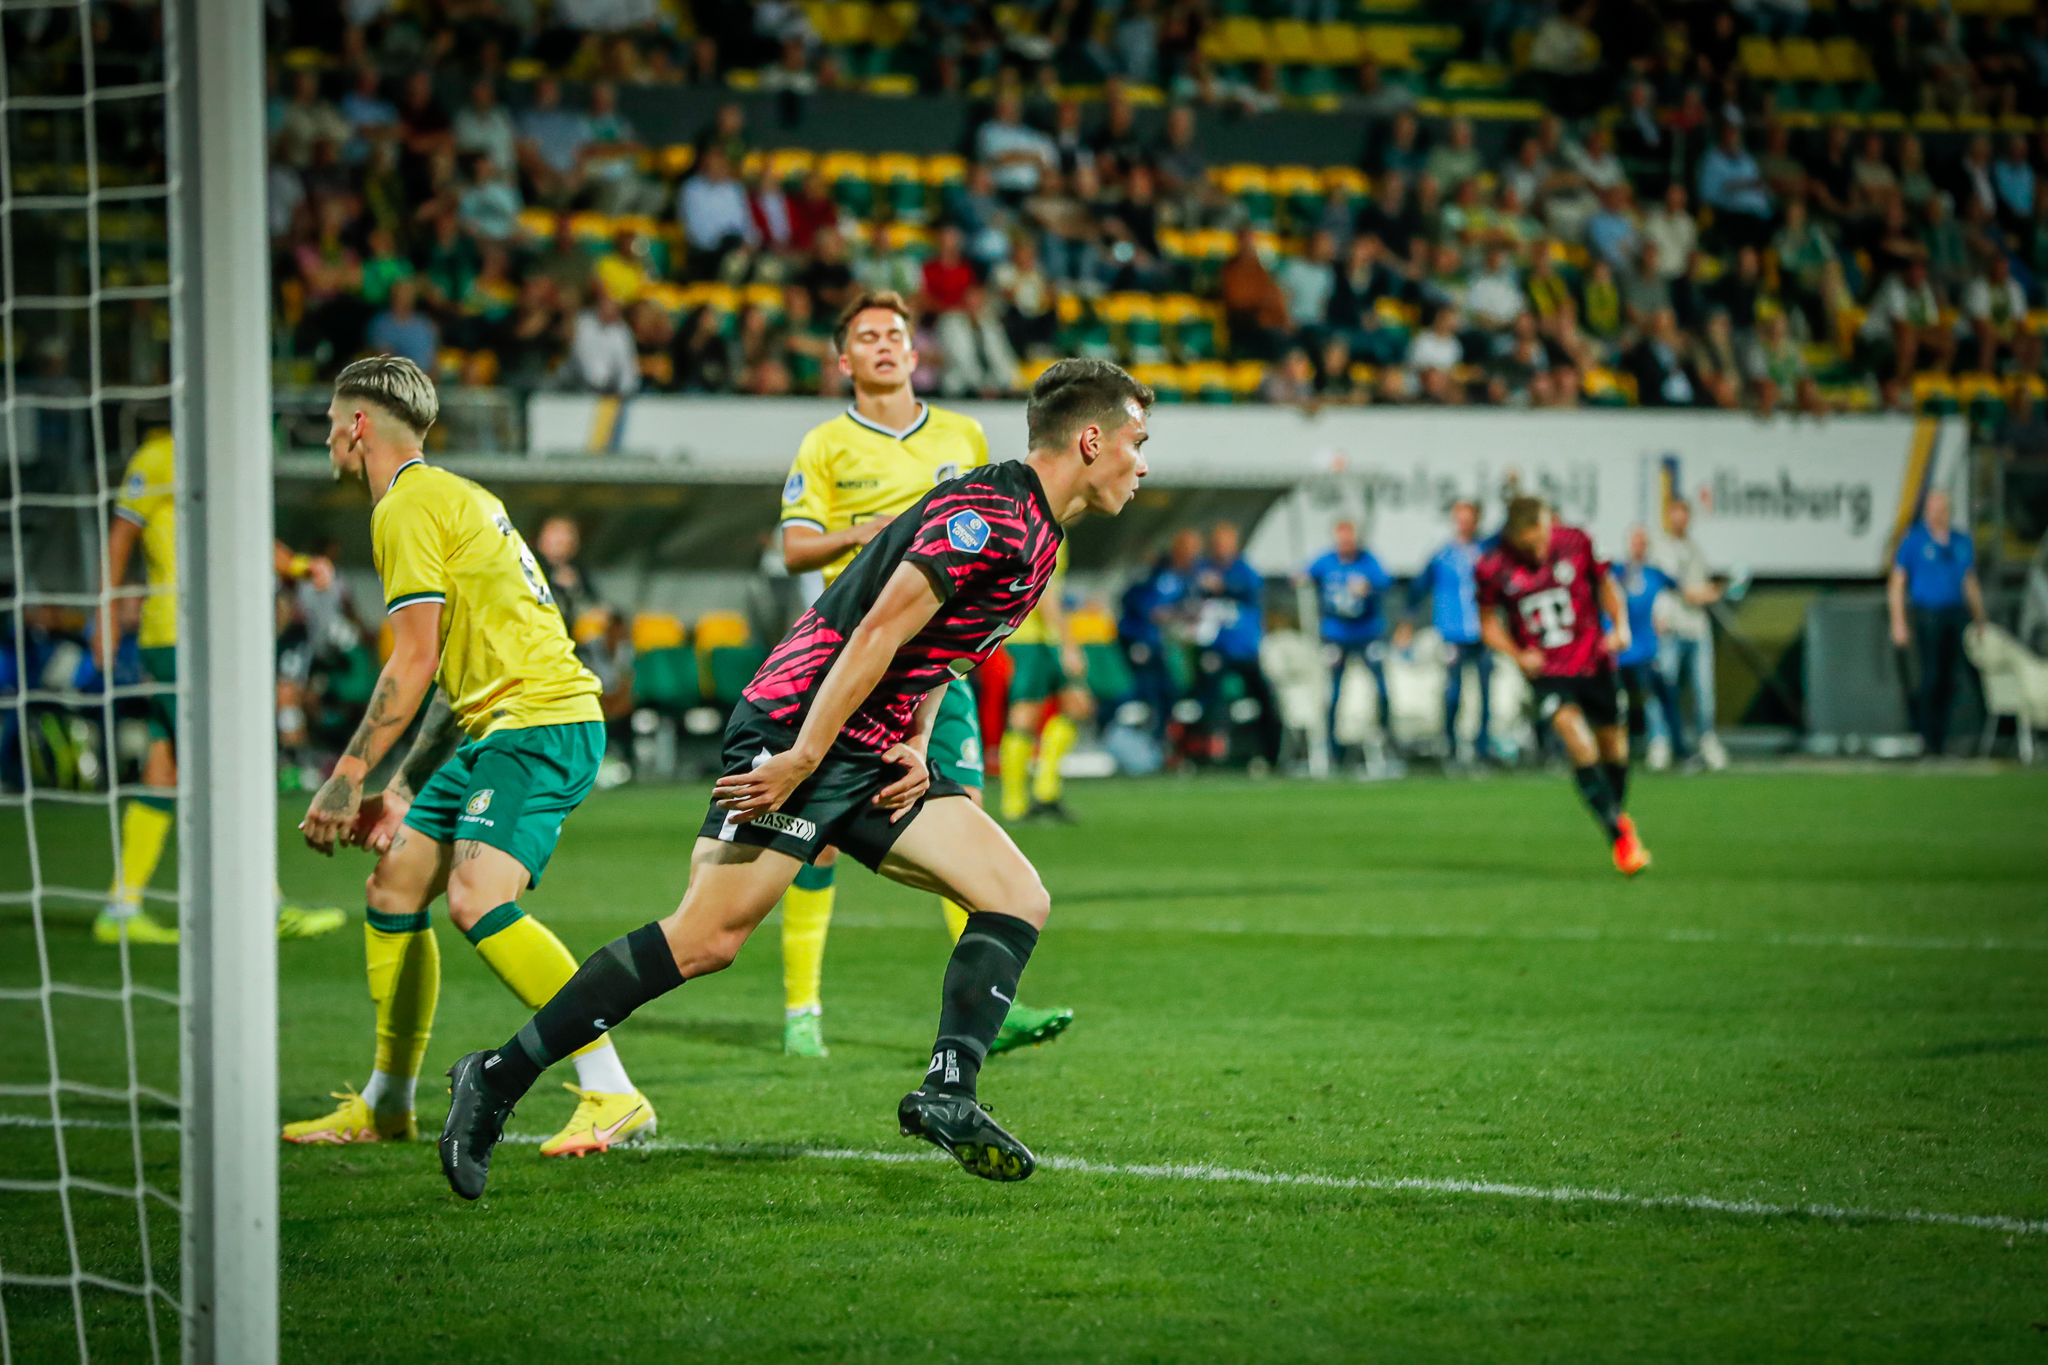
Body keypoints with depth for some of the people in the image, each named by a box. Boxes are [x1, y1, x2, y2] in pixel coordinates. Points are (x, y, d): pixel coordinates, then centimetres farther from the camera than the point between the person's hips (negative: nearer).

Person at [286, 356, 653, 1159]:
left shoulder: (408, 508, -8)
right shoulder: (444, 497, 23)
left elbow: (414, 663, -15)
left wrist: (348, 777, -12)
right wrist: (400, 788, 25)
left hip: (540, 720, -10)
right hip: (495, 728, 10)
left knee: (477, 899, -24)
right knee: (394, 886, 12)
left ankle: (613, 1097, -27)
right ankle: (386, 1107, 22)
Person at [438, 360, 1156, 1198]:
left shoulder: (1036, 534, 16)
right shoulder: (989, 515, -15)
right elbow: (877, 633, -20)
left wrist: (915, 748, 9)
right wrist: (801, 759, -23)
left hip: (874, 754, 10)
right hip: (799, 726, -10)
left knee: (1018, 898, -1)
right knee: (707, 937, -16)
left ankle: (948, 1095, -7)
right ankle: (498, 1079, -9)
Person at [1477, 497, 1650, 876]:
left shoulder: (1575, 543, -9)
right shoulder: (1494, 567, -12)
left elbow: (1604, 584, 10)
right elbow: (1488, 620, 2)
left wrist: (1620, 626, -5)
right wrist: (1517, 654, -14)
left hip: (1593, 660, 2)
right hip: (1546, 670, -2)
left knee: (1613, 744, 11)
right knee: (1576, 738, -22)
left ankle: (1620, 813, 41)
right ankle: (1618, 838, -17)